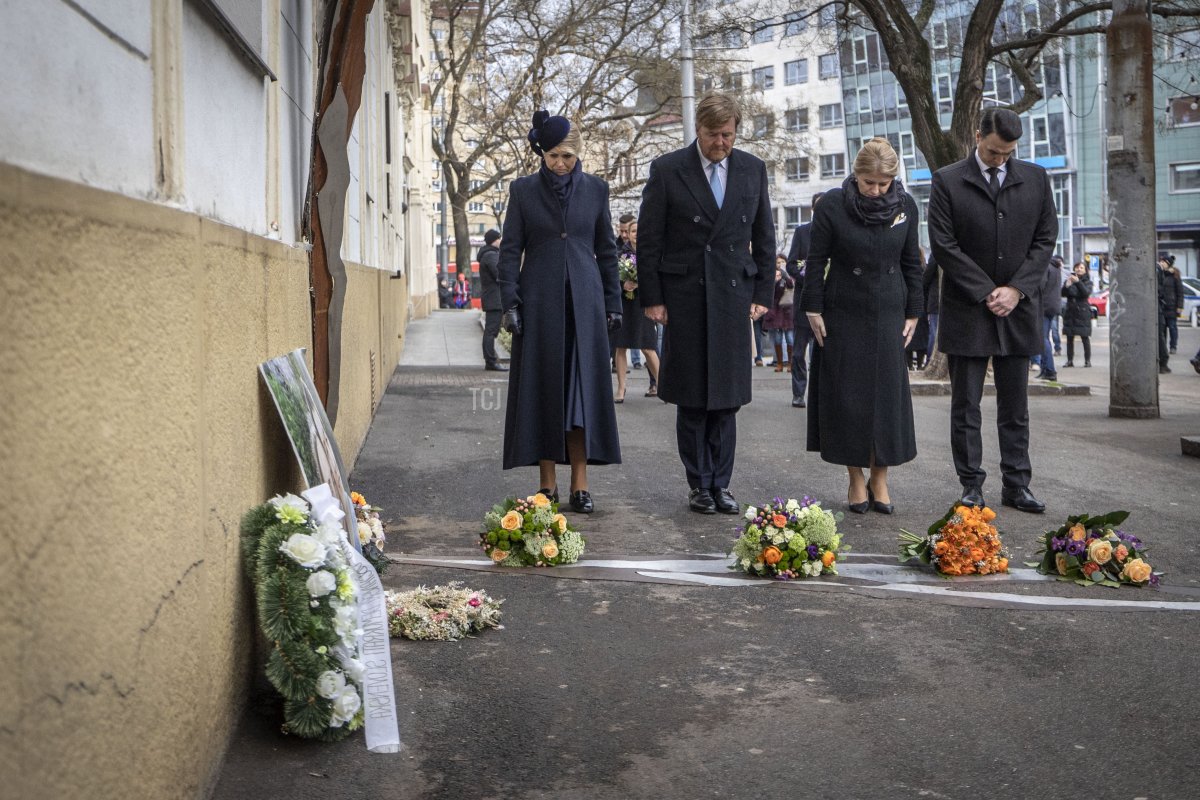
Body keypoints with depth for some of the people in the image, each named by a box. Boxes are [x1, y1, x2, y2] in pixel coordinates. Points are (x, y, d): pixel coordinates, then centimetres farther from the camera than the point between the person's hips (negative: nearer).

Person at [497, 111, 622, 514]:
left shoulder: (595, 189, 6)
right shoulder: (524, 189, 3)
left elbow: (607, 249, 10)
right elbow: (510, 248, 2)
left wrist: (613, 302, 7)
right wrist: (509, 302, -6)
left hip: (584, 300, 1)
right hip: (539, 301, -1)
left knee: (583, 388, -2)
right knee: (541, 389, 1)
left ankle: (580, 484, 2)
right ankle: (548, 483, 7)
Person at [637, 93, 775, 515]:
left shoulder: (753, 169, 7)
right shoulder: (666, 170, -2)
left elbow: (763, 236, 12)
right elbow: (648, 239, -1)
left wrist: (762, 293, 7)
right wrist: (652, 298, -5)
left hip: (734, 297, 2)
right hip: (684, 298, -2)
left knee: (727, 398, 4)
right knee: (691, 400, 4)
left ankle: (720, 483, 12)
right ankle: (699, 484, 14)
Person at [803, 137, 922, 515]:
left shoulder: (905, 205, 1)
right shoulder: (832, 206, -8)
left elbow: (911, 262, 8)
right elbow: (816, 261, -4)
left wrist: (913, 311, 6)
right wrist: (813, 310, -6)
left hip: (889, 315, 2)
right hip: (844, 316, -2)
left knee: (888, 394, 2)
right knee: (847, 396, 0)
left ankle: (880, 478, 12)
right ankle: (856, 480, 10)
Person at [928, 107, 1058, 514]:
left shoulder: (1035, 178, 7)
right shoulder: (947, 181, -2)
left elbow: (1045, 239, 6)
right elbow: (943, 245, -7)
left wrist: (1016, 290, -7)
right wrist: (987, 293, -10)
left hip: (1018, 310, 3)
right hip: (967, 312, -2)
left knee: (1015, 407, 8)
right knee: (965, 407, 2)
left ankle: (1016, 485, 14)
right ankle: (971, 486, 9)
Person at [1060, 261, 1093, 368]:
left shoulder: (1087, 282, 6)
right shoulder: (1068, 280, 10)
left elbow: (1086, 293, -13)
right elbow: (1063, 294, -1)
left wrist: (1078, 282, -23)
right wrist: (1067, 286, -20)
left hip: (1083, 312, -2)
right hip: (1070, 312, 2)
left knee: (1085, 337, -4)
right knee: (1069, 338, 1)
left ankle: (1087, 360, 0)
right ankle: (1070, 360, 5)